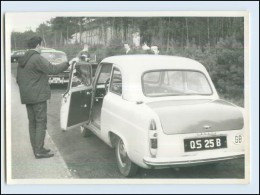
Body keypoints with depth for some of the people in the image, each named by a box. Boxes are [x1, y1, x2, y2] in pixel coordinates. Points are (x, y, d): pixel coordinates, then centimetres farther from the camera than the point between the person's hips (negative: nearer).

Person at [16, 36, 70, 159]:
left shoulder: (21, 61, 15)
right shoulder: (37, 59, -14)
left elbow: (18, 79, 20)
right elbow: (53, 69, -22)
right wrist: (68, 63, -13)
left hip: (27, 97, 9)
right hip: (38, 96, -9)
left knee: (32, 122, 13)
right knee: (41, 122, -4)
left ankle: (36, 149, 20)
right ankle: (39, 151, -3)